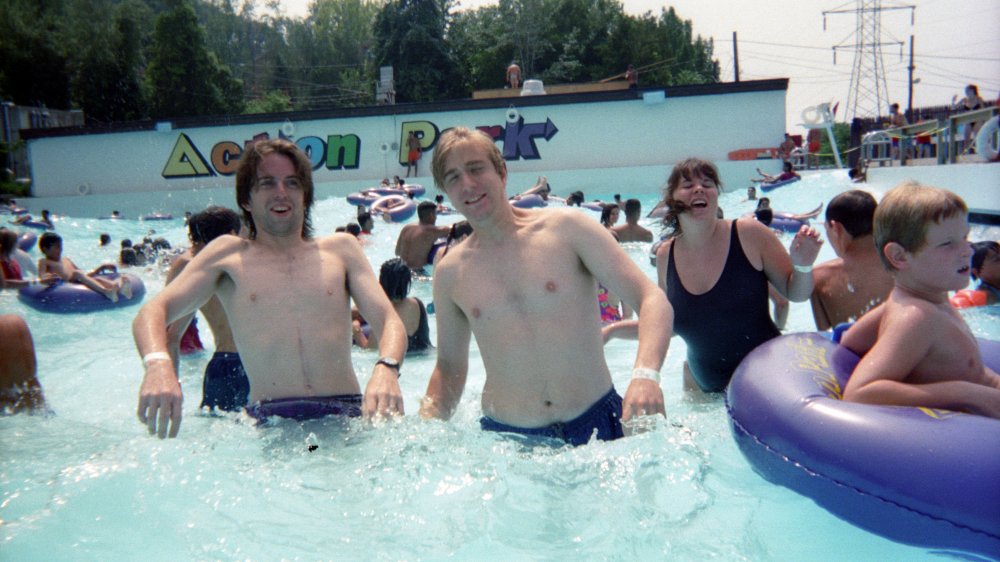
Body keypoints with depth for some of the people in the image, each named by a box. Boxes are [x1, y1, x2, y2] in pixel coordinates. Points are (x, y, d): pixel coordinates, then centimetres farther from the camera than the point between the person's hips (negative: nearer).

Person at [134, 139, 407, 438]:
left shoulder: (341, 249, 18)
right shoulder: (229, 254, 16)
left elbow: (389, 322, 9)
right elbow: (151, 314, 7)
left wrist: (386, 369, -14)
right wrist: (158, 365, -17)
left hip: (347, 413, 2)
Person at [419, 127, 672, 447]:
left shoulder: (567, 229, -4)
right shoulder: (450, 273, 4)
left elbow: (652, 301, -9)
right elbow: (449, 365, 16)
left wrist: (645, 374, -27)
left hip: (594, 422, -2)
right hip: (506, 438, 3)